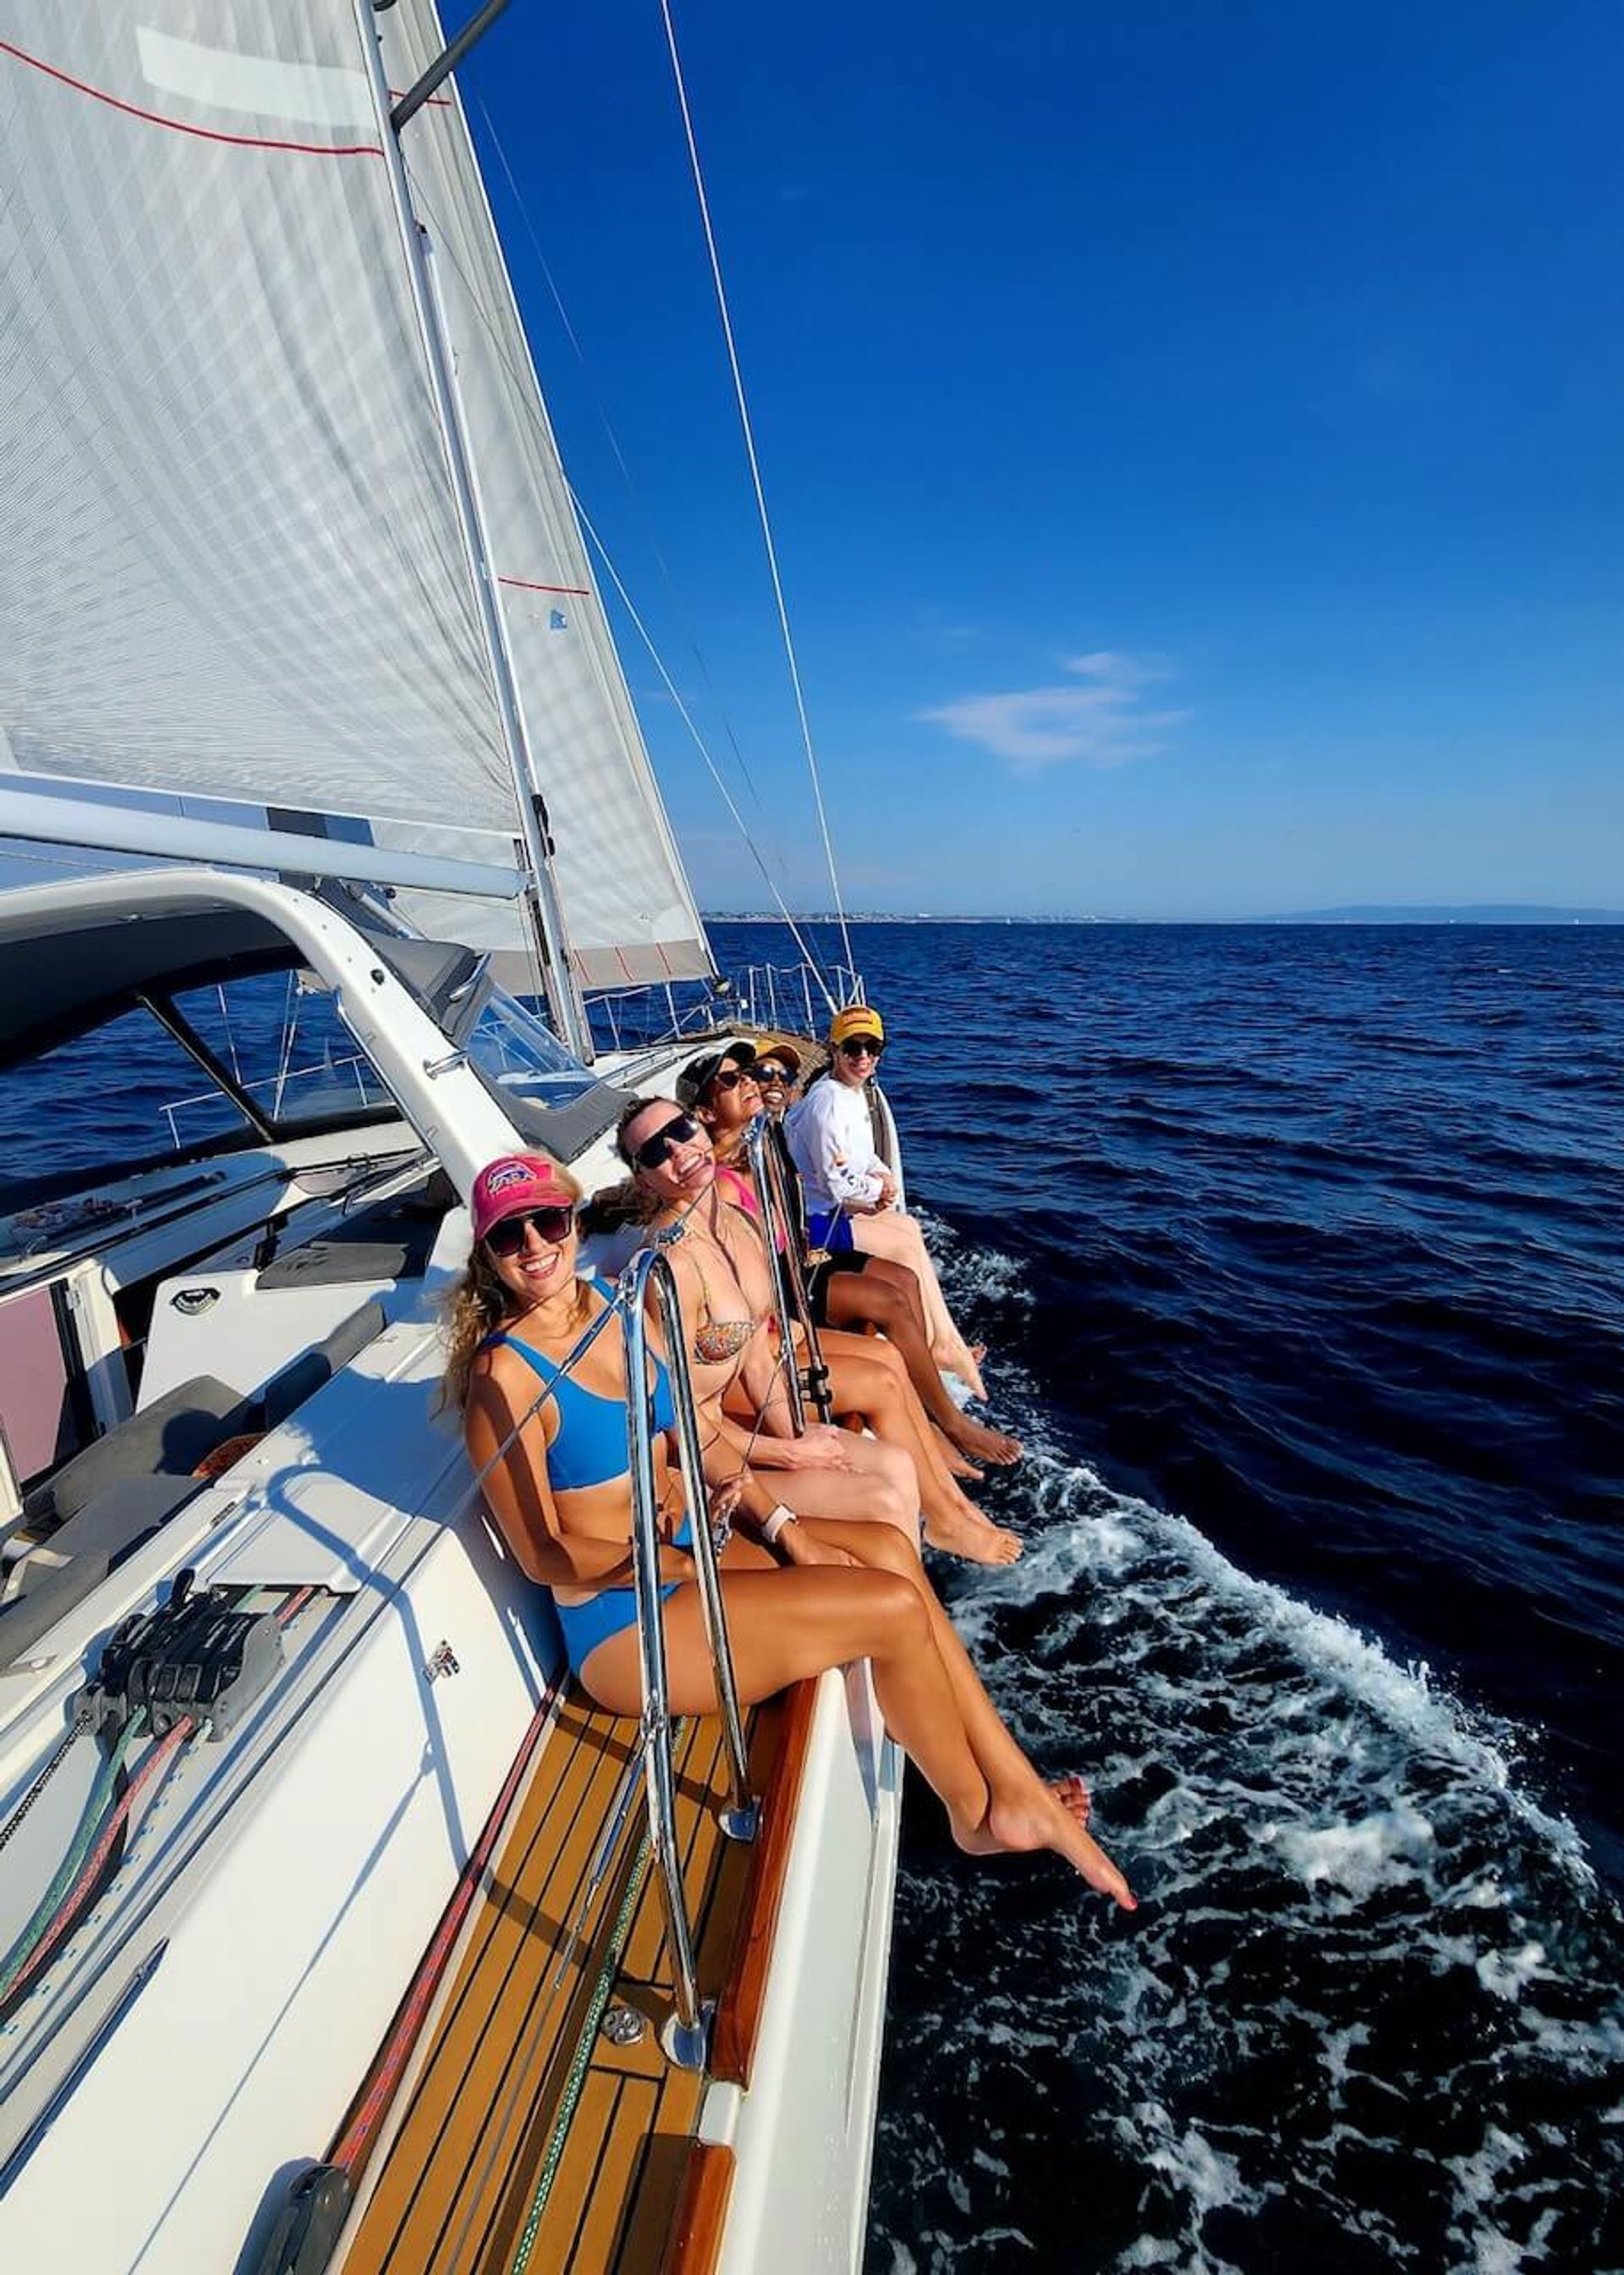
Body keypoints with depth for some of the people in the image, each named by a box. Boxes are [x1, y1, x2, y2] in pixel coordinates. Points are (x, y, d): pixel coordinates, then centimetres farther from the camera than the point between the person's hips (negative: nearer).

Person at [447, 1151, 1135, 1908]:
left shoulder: (609, 1302, 2)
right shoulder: (505, 1374, -19)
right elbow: (542, 1556, -17)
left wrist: (785, 1528, -1)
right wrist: (688, 1566, -17)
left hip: (684, 1546, 7)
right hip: (622, 1623, -7)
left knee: (888, 1549, -4)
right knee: (894, 1607, -14)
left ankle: (1017, 1792, 7)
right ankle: (976, 1814, 13)